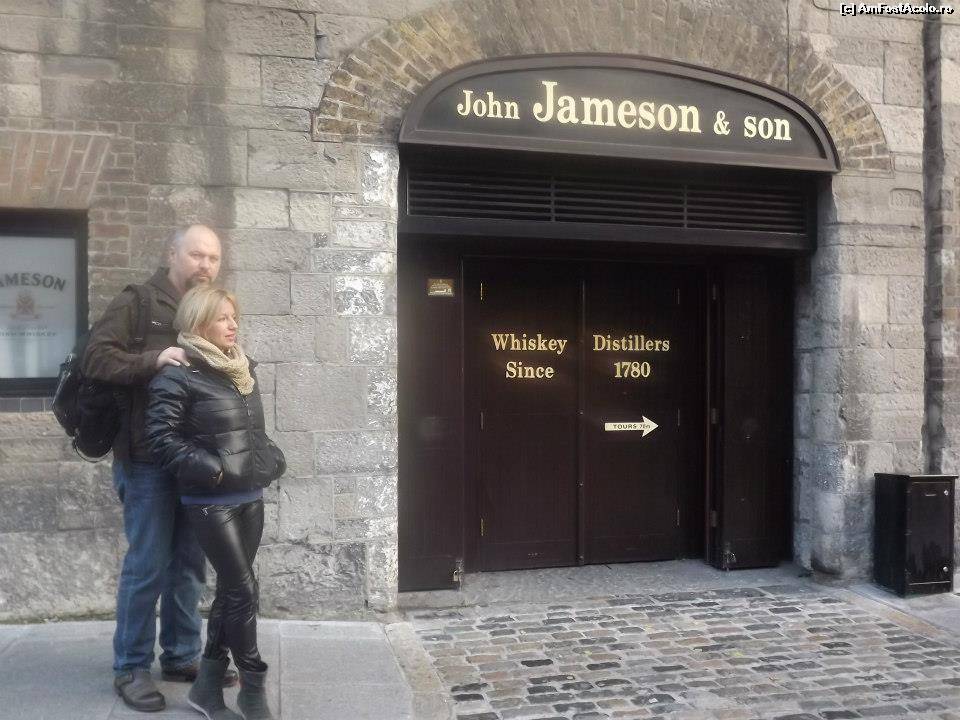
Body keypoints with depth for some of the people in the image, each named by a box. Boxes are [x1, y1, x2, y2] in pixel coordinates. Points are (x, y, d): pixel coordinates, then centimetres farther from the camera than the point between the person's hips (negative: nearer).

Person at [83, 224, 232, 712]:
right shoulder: (136, 303, -4)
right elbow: (96, 358, -14)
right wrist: (154, 359, -24)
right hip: (147, 459, -6)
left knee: (189, 563, 13)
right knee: (147, 564, -1)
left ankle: (181, 657, 26)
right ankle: (130, 668, 14)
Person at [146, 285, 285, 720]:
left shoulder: (243, 370, 12)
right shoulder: (177, 376, -10)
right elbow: (161, 437, -15)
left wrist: (273, 461, 8)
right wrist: (208, 469, -19)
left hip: (250, 497, 7)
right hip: (212, 502, -7)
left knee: (231, 589, 12)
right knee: (244, 590, -4)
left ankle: (208, 684, 24)